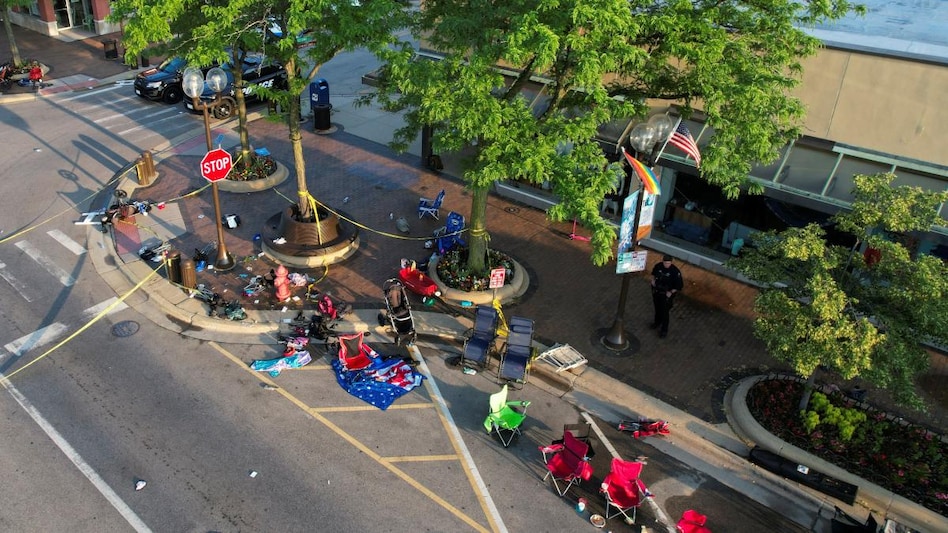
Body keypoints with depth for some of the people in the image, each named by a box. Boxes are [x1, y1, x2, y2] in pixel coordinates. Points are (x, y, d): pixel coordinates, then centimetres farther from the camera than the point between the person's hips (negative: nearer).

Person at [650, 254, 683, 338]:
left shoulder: (675, 271, -25)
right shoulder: (658, 266, -13)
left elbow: (680, 285, -15)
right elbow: (653, 273, 11)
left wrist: (671, 292, -19)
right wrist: (653, 279, -6)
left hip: (667, 294, -5)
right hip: (656, 291, 5)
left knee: (664, 312, 3)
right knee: (657, 308, 25)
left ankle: (664, 330, 22)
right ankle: (657, 322, 52)